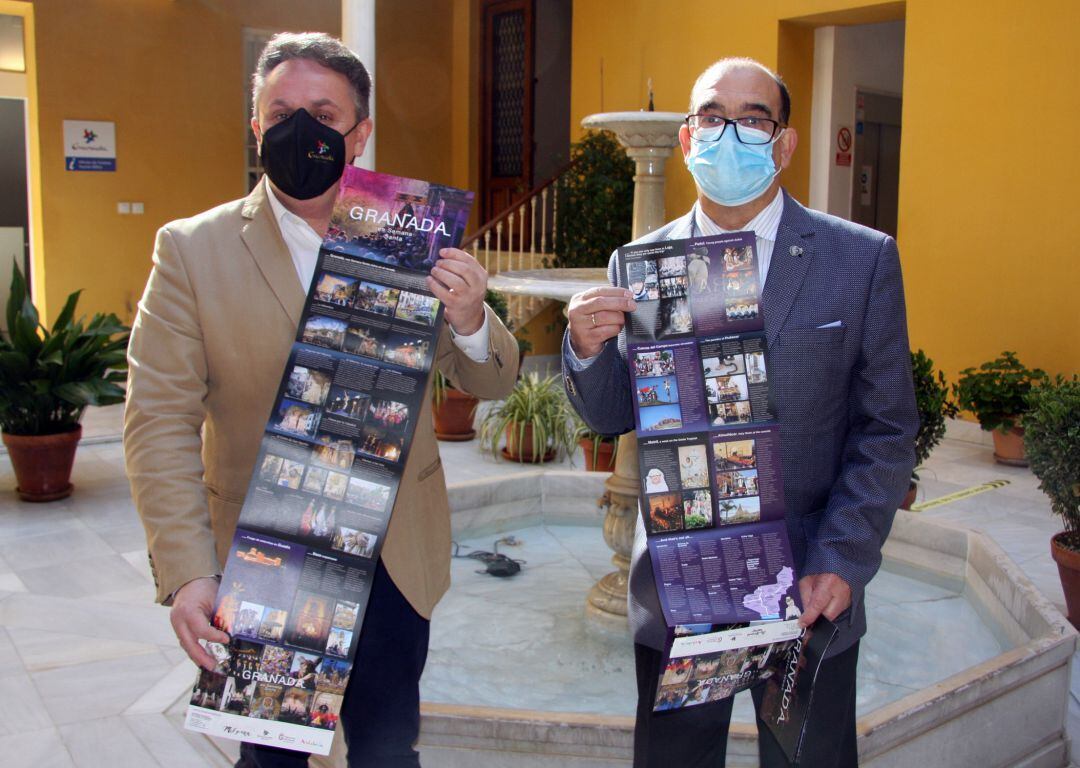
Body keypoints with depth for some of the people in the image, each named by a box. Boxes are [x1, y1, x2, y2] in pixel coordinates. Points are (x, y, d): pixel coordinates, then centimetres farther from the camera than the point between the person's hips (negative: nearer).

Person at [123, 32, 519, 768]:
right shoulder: (192, 249, -8)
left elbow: (491, 382, 0)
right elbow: (162, 421, -10)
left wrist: (469, 319, -22)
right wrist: (187, 571, -19)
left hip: (393, 561, 1)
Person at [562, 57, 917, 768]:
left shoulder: (863, 259, -5)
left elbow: (888, 430, -3)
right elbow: (614, 417, 4)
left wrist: (842, 562, -12)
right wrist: (588, 351, -16)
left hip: (811, 598, -1)